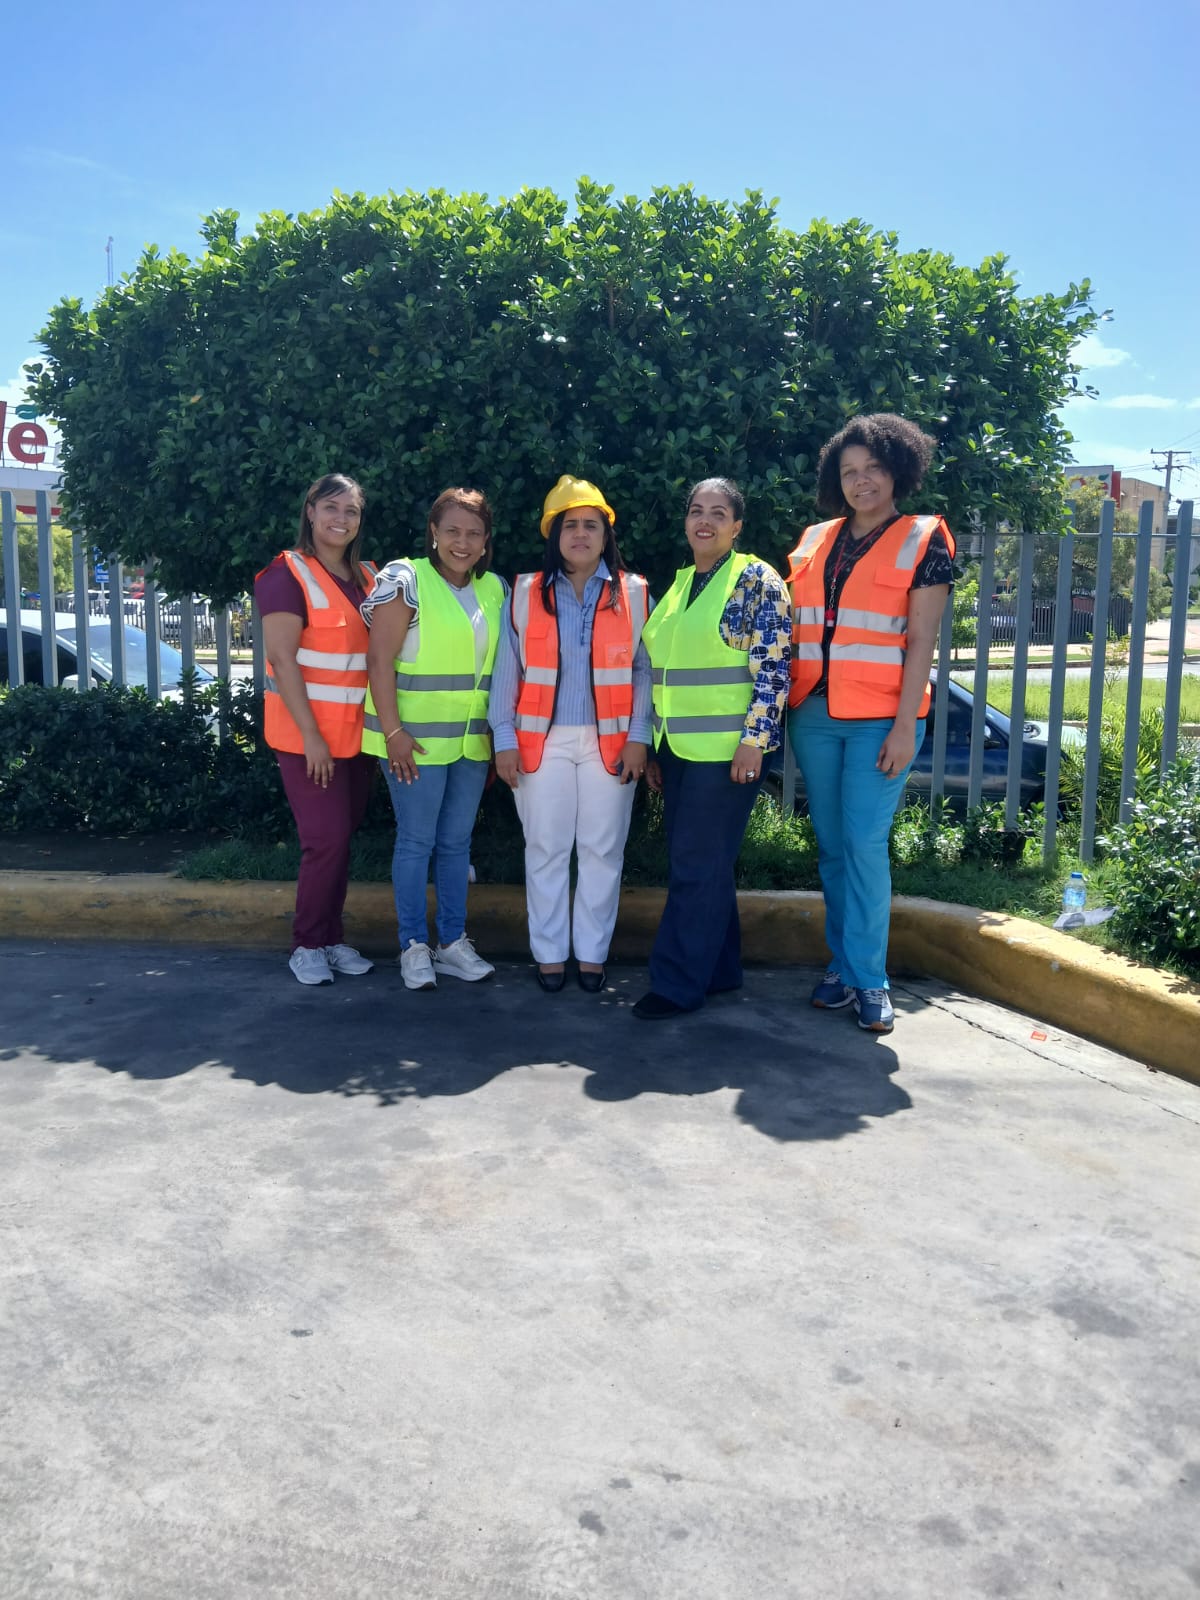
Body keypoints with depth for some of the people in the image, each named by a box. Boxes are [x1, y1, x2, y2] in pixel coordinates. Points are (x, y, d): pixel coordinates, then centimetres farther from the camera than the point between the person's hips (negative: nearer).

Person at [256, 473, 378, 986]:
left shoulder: (369, 577, 10)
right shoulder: (287, 574, -8)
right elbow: (281, 660, -15)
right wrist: (311, 734, -19)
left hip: (359, 733, 6)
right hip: (308, 734, -6)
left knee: (343, 839, 11)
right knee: (326, 840, -8)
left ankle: (331, 937, 22)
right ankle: (306, 944, 8)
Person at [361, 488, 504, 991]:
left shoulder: (495, 589, 10)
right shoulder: (406, 579, -8)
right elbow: (379, 659, -13)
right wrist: (393, 730, -17)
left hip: (473, 740, 6)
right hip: (417, 739, -5)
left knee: (457, 841, 12)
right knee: (416, 841, 2)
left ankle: (453, 942, 23)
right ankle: (414, 947, 14)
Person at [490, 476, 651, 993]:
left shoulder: (633, 593, 4)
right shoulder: (526, 594, 4)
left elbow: (645, 670, 3)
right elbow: (507, 670, 4)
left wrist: (638, 737, -5)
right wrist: (504, 738, -2)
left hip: (609, 743, 0)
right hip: (544, 740, 0)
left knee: (603, 849, 4)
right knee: (546, 849, 5)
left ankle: (592, 953, 16)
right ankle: (549, 953, 16)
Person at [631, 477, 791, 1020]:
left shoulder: (758, 580, -6)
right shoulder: (678, 586, 15)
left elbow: (773, 668, -11)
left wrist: (754, 738, -18)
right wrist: (654, 746, 16)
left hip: (727, 747, -7)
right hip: (679, 748, 7)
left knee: (699, 864, -4)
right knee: (696, 863, 11)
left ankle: (678, 983, 4)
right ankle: (719, 970, 22)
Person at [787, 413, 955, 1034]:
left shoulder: (922, 540, -1)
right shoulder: (815, 541, 11)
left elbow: (921, 641, -7)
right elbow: (797, 631, 12)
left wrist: (905, 726, -13)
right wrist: (785, 705, 5)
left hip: (880, 718, -4)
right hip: (813, 714, 5)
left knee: (865, 845, -7)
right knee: (831, 846, 9)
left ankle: (869, 978, 3)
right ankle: (843, 964, 19)